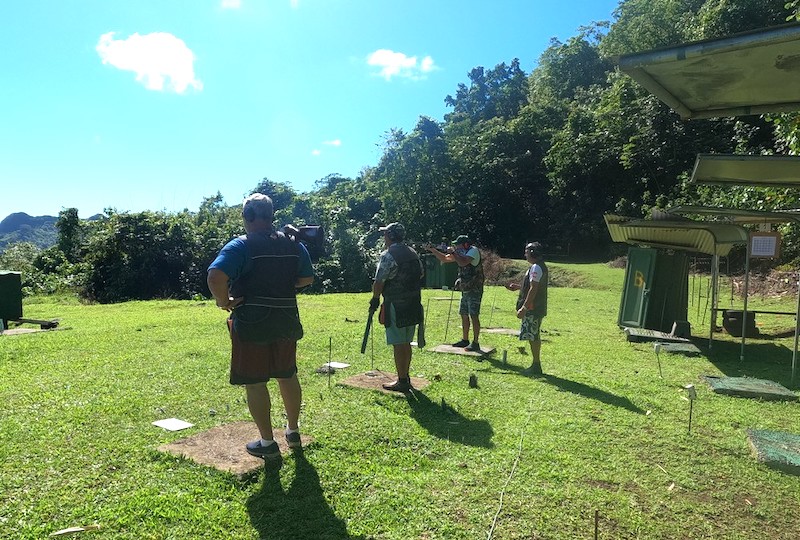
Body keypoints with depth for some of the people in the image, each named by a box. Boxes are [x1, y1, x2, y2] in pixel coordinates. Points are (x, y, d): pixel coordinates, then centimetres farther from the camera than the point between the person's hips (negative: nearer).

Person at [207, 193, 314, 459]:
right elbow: (307, 278, 13)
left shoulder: (241, 246, -13)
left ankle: (267, 442, 14)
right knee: (287, 375, 19)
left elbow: (216, 276, -28)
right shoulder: (293, 244, 4)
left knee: (254, 382, 6)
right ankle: (293, 431, 33)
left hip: (251, 324, -5)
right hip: (287, 321, 6)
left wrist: (224, 301, -12)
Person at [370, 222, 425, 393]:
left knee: (398, 344, -2)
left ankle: (402, 382, 4)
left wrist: (375, 298, -2)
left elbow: (379, 282, -16)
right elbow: (421, 274, 20)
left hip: (395, 305, -8)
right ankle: (405, 377, 27)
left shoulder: (388, 255, -14)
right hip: (413, 305, 8)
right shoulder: (413, 252, 12)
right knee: (406, 343, 17)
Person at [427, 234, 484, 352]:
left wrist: (452, 252, -16)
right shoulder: (461, 253, 14)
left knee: (474, 316, -8)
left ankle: (475, 343, -5)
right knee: (464, 315, 12)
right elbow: (444, 259, 19)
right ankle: (465, 340, 22)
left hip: (474, 290, -9)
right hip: (465, 290, 9)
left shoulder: (473, 251, -11)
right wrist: (433, 250, 7)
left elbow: (463, 262, -28)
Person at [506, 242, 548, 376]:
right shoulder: (541, 267, 16)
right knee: (535, 337, 15)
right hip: (537, 308, 11)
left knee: (532, 337, -5)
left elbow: (533, 289, -23)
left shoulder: (536, 268, -16)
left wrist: (524, 308, -23)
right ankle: (535, 365, 22)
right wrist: (517, 287, 21)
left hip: (533, 309, -11)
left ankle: (536, 366, 1)